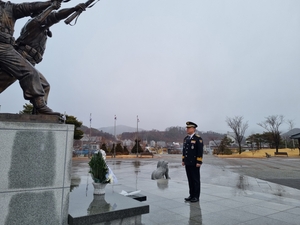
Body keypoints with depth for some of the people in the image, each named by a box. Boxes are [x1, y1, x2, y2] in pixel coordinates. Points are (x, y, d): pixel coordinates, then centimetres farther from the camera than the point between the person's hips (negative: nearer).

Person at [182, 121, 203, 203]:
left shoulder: (198, 138, -10)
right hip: (187, 163, 7)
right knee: (190, 180, 12)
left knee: (196, 180, 3)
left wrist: (199, 162, -17)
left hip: (194, 163, -7)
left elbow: (200, 151, -14)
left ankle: (196, 196, 13)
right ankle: (191, 195, 22)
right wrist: (183, 160, 14)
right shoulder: (186, 138, 12)